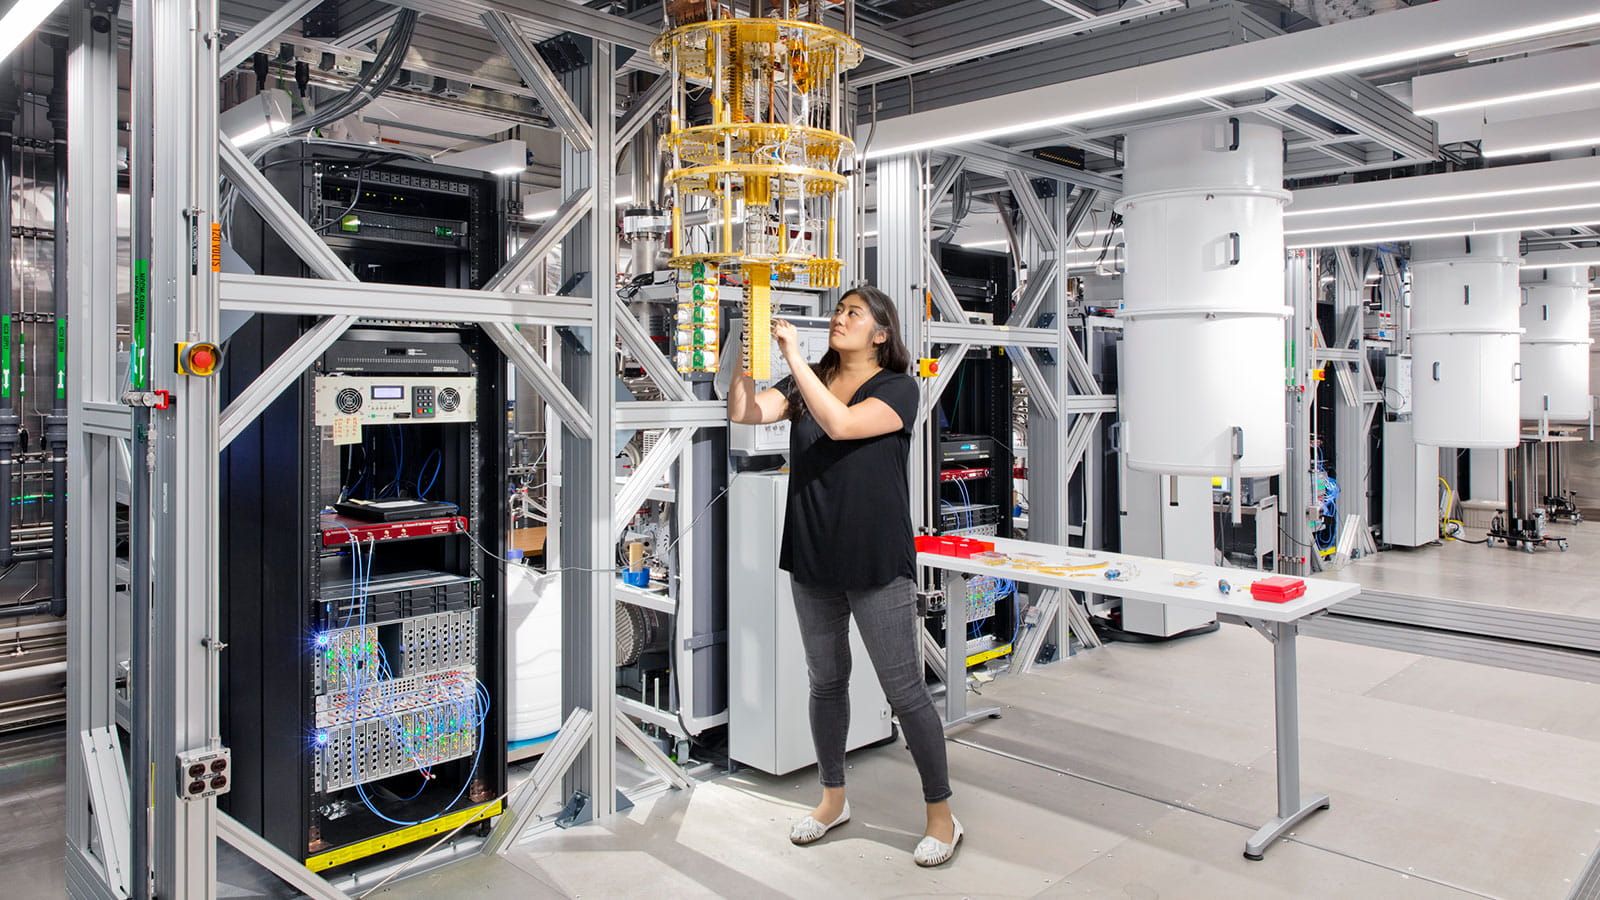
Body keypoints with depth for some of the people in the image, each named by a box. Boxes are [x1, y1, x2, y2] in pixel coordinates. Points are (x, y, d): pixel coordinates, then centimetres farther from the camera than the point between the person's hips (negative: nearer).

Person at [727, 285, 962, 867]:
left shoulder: (898, 388, -7)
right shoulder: (809, 383, 8)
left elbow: (841, 424, -24)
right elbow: (743, 412, -4)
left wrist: (794, 358, -24)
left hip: (878, 563, -5)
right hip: (812, 558, 5)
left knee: (904, 691, 1)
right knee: (826, 681, 17)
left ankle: (941, 814, 17)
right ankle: (833, 800, 34)